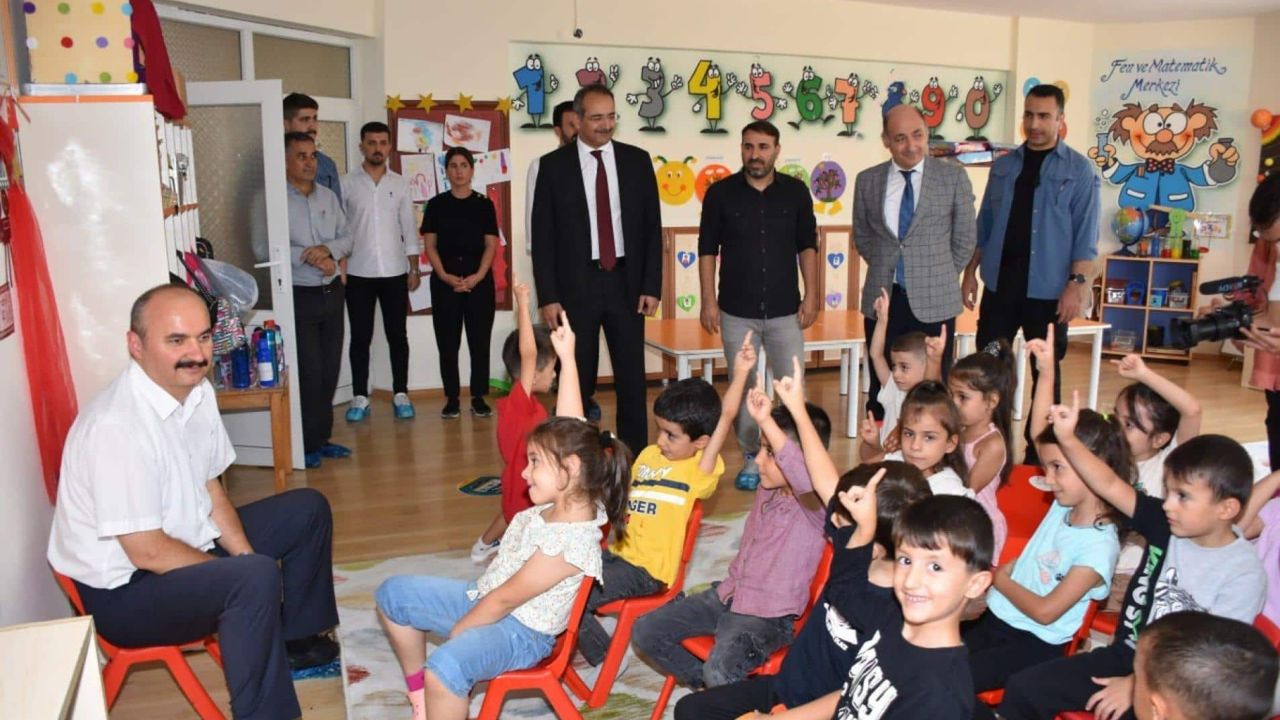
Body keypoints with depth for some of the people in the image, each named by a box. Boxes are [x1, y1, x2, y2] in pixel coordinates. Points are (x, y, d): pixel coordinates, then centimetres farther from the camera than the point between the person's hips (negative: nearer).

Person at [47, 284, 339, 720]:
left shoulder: (197, 392, -3)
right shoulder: (116, 426, -29)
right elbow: (147, 552, -27)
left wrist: (248, 561, -7)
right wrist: (245, 575, -16)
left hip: (190, 544, 9)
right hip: (124, 590, -9)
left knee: (307, 509, 12)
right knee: (255, 579, -34)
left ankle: (294, 639, 26)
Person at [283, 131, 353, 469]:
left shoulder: (328, 197, 11)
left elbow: (347, 236, 10)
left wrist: (328, 249, -11)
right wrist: (310, 257, -20)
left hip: (331, 292, 6)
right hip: (299, 296, -6)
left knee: (330, 368, 11)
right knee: (309, 371, -4)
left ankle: (322, 437, 23)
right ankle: (307, 444, 9)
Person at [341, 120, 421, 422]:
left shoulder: (400, 184, 7)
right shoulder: (347, 183, 1)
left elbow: (409, 228, 7)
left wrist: (414, 268, 2)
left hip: (394, 272, 1)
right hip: (358, 273, -1)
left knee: (397, 335, 6)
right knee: (360, 337, 4)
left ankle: (401, 394, 16)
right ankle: (360, 398, 13)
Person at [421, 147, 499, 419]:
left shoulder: (484, 204, 7)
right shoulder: (436, 204, 7)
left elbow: (491, 245, 2)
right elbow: (430, 245, 4)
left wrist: (478, 276, -12)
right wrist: (444, 276, -11)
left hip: (479, 279, 0)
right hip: (445, 280, 0)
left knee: (480, 340, 1)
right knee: (448, 341, 2)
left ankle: (479, 398, 8)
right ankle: (451, 398, 10)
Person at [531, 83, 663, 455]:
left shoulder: (637, 160, 5)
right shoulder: (553, 165, -1)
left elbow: (652, 226, 5)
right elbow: (542, 235, -2)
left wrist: (651, 285, -1)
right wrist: (548, 297, -8)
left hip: (627, 282, 2)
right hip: (576, 285, -2)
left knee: (632, 378, 8)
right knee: (577, 381, 7)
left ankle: (636, 456, 19)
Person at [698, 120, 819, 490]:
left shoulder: (796, 192, 2)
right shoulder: (720, 193, -2)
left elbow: (807, 246, 8)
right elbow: (707, 250, 1)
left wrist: (811, 295, 2)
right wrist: (708, 301, -4)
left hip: (785, 310, 1)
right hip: (737, 313, 0)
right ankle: (752, 458, 23)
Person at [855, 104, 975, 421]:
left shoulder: (953, 177, -2)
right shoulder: (867, 180, 4)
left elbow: (964, 239, 5)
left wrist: (937, 276, 6)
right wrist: (886, 267, 8)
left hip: (934, 302, -1)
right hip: (883, 299, 2)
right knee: (881, 386, 8)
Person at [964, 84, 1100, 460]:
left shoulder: (1078, 169, -1)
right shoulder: (1003, 166, 10)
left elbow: (1085, 233, -6)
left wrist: (1076, 283, -15)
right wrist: (971, 272, 8)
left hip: (1048, 289, -3)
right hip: (999, 284, 3)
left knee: (1045, 371, 8)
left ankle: (1039, 448, 19)